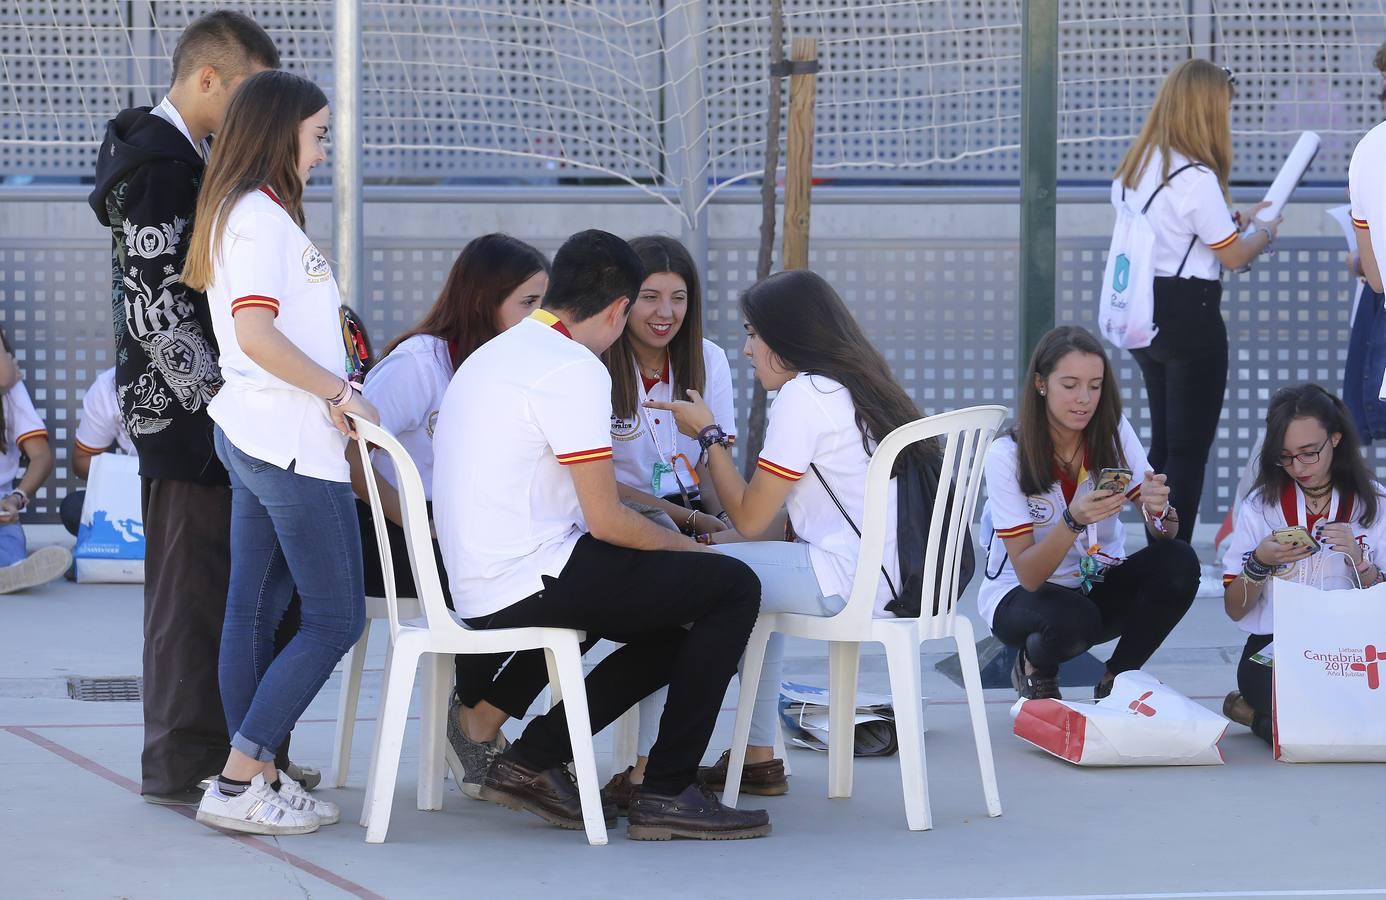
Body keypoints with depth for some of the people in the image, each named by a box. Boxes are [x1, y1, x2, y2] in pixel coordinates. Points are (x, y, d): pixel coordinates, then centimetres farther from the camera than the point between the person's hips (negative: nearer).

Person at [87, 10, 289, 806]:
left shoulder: (189, 158, 16)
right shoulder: (157, 165, -15)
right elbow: (158, 310, -20)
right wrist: (221, 401, -18)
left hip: (200, 408, 10)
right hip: (183, 411, -10)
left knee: (216, 584, 12)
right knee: (193, 585, -6)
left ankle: (220, 754, 17)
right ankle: (184, 767, -2)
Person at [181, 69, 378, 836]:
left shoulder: (246, 212, 16)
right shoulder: (261, 216, -14)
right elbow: (255, 333, -24)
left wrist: (328, 391, 5)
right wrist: (340, 393, -17)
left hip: (253, 437, 10)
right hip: (292, 444, -10)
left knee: (254, 611, 10)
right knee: (336, 619, -5)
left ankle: (258, 779, 13)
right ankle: (237, 784, -7)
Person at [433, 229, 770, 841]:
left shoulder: (495, 355, 17)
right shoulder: (574, 370, -13)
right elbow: (606, 520, -15)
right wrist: (689, 548, 2)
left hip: (478, 592, 10)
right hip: (531, 584, -10)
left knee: (674, 632, 22)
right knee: (732, 587, -5)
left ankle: (533, 758, 13)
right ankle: (667, 792, -5)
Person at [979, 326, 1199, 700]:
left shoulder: (1114, 434, -9)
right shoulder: (1007, 456, -19)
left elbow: (1164, 535, -13)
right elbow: (1029, 575, -23)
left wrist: (1159, 511, -37)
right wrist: (1073, 520, -41)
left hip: (1099, 587, 4)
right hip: (1022, 595, -4)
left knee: (1179, 563, -24)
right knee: (1072, 617, -37)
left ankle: (1116, 681, -4)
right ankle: (1034, 670, 0)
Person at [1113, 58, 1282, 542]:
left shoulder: (1137, 166, 7)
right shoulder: (1196, 178, -19)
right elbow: (1232, 255, -10)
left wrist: (1237, 220, 20)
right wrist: (1264, 232, 10)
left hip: (1141, 312, 8)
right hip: (1188, 315, -8)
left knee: (1163, 441, 18)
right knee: (1190, 447, -2)